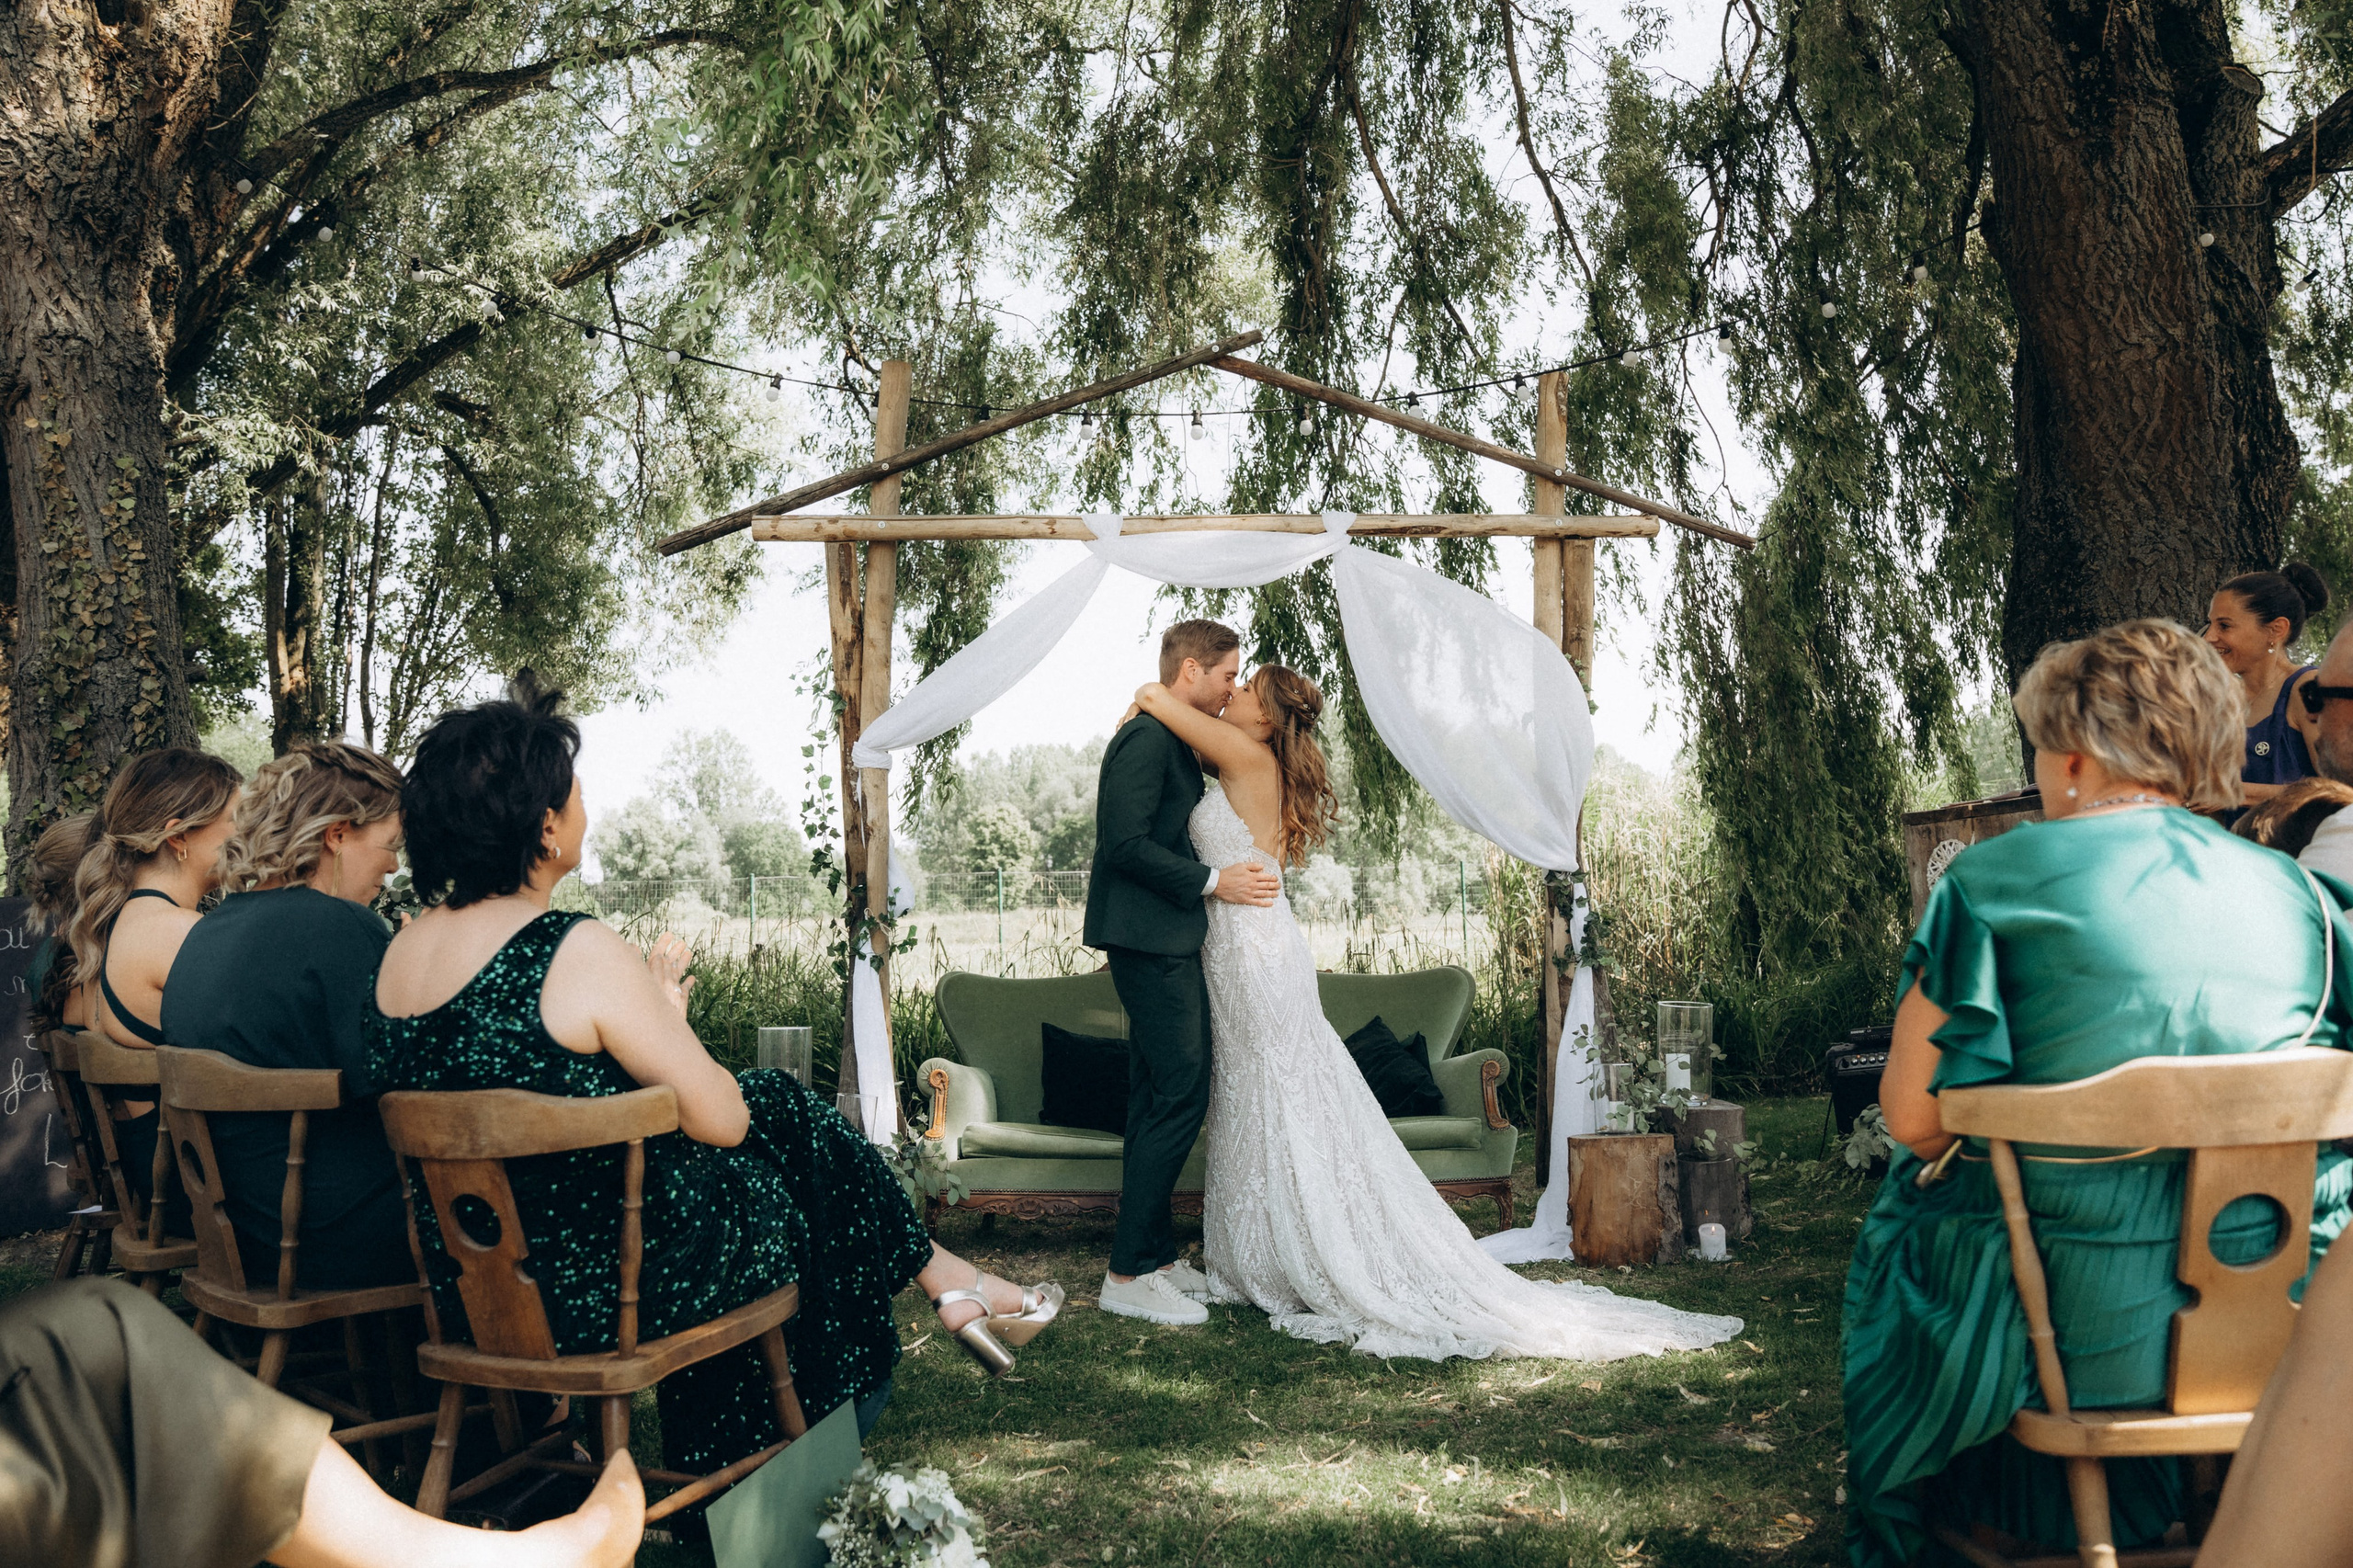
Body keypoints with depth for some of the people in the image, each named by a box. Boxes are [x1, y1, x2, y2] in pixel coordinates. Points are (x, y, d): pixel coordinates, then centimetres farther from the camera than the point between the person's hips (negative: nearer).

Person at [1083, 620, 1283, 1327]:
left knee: (1159, 1100, 13)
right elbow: (1125, 843, -21)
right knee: (1180, 1096, -10)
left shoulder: (1174, 742, 18)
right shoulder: (1147, 738, -14)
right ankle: (1129, 1274, -5)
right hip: (1151, 941, -11)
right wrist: (1213, 882, -18)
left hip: (1164, 942, 11)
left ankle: (1154, 1253, 21)